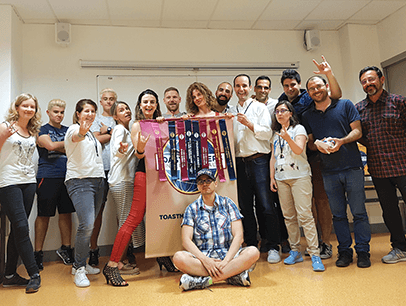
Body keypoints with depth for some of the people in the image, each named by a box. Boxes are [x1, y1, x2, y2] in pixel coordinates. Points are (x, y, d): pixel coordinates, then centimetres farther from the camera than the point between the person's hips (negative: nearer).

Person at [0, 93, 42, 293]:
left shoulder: (33, 132, 14)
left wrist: (36, 176, 12)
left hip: (28, 183, 6)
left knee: (18, 229, 8)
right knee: (21, 227, -9)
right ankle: (34, 274, -3)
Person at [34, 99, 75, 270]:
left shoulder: (68, 130, 18)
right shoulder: (42, 130, 6)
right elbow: (50, 145, -12)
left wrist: (58, 147, -8)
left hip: (67, 176, 4)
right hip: (47, 177, -4)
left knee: (66, 213, 7)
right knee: (44, 215, 1)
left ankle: (65, 248, 19)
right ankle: (38, 253, 12)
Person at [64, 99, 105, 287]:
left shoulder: (92, 133, 21)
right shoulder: (74, 129, -4)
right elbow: (75, 138, -30)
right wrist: (81, 133, -52)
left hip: (98, 180, 8)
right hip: (79, 180, -8)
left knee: (89, 225, 9)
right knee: (86, 224, -17)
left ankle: (81, 264, 21)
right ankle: (79, 269, -4)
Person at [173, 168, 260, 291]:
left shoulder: (227, 203, 8)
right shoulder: (192, 209, 8)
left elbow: (238, 236, -1)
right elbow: (186, 240, -3)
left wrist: (226, 261, -16)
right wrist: (205, 260, -19)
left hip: (228, 254, 1)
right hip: (202, 257, 0)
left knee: (253, 252, -27)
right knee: (178, 257, -30)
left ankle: (204, 280, -28)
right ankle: (233, 274, -27)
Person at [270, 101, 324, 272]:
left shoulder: (298, 129, 3)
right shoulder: (275, 134, 18)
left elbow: (299, 150, -11)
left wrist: (287, 138, -28)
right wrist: (272, 177, 11)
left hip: (299, 176, -5)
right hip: (281, 178, 5)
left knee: (305, 215, -10)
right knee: (289, 216, 5)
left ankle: (314, 253, -5)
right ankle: (295, 251, 14)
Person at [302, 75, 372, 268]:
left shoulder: (345, 105, 5)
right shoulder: (307, 116, 11)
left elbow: (357, 131, 1)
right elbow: (309, 143, 11)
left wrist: (341, 141, -18)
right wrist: (317, 144, -12)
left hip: (352, 167, -2)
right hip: (329, 171, 2)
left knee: (359, 212, 2)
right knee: (338, 214, 7)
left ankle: (363, 251, 15)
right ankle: (344, 251, 19)